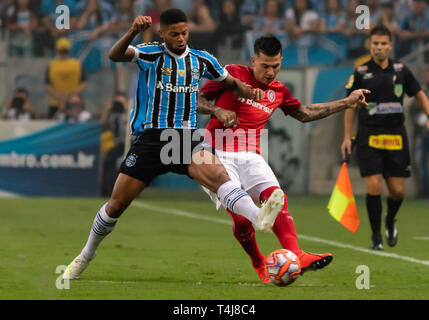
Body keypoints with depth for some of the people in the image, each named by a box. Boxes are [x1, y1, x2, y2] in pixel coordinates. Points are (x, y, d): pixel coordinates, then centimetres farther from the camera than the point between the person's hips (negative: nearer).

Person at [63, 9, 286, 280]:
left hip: (186, 138, 1)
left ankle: (260, 217, -54)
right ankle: (86, 255, 25)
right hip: (150, 137, -1)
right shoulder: (151, 54, -1)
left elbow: (231, 83, 25)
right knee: (117, 203, 2)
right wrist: (133, 32, -38)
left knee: (218, 174, -29)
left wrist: (249, 91, 2)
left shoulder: (201, 60, 10)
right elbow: (115, 55, -19)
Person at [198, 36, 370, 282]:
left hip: (250, 156, 4)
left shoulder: (278, 91, 14)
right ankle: (259, 265, 3)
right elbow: (198, 100, 3)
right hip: (219, 154, -4)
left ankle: (295, 255, -35)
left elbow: (304, 113, 29)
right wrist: (218, 111, -17)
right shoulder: (233, 74, -1)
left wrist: (346, 103, 28)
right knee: (240, 214, -19)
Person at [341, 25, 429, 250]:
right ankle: (376, 237, 0)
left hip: (396, 137, 2)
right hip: (369, 137, -2)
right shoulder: (361, 73, -1)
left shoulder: (401, 70, 4)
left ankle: (390, 221, 34)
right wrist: (347, 137, 4)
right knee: (374, 186, -13)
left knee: (397, 191, 1)